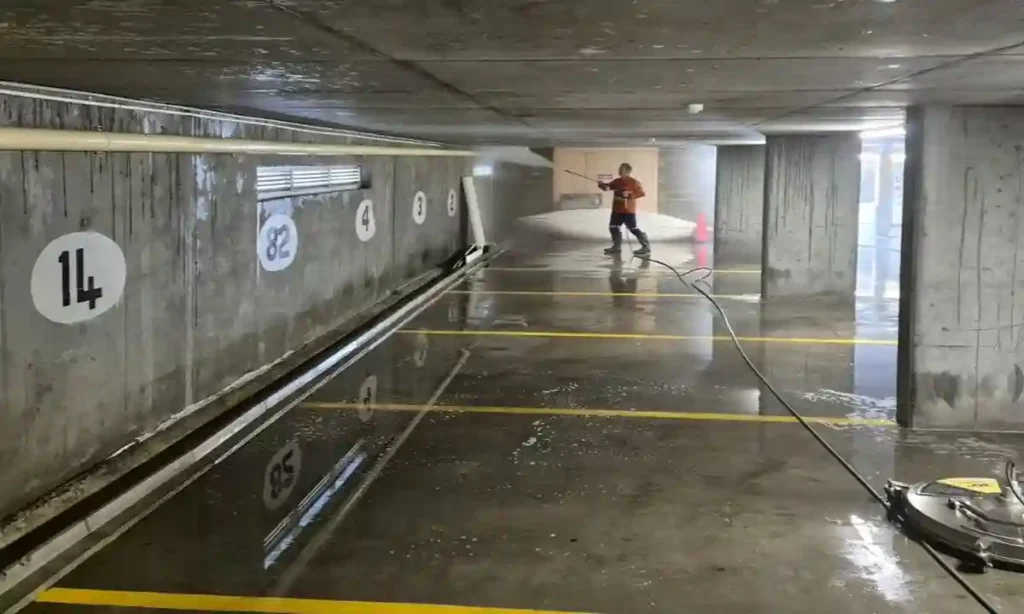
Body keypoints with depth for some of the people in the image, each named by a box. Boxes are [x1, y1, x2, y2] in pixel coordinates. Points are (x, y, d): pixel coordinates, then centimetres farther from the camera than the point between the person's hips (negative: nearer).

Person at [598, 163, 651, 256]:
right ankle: (617, 246, 27)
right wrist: (602, 185, -13)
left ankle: (646, 246, -1)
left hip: (628, 210, -8)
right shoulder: (617, 182, 9)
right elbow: (607, 187, 8)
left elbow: (641, 193, -15)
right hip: (617, 210, 8)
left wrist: (629, 195, -24)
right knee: (613, 227, 12)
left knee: (633, 229, -9)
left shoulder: (634, 182, -11)